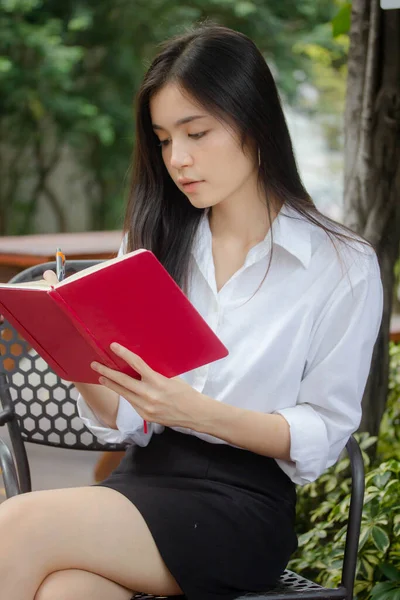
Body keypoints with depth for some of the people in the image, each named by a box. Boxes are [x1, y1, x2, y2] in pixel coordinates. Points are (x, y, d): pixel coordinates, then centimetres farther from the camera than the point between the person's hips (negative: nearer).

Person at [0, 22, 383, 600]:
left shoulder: (344, 266, 0)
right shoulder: (154, 242, 13)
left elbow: (323, 435, -3)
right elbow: (120, 421, 11)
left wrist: (195, 411, -18)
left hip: (245, 503, -4)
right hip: (143, 475, 4)